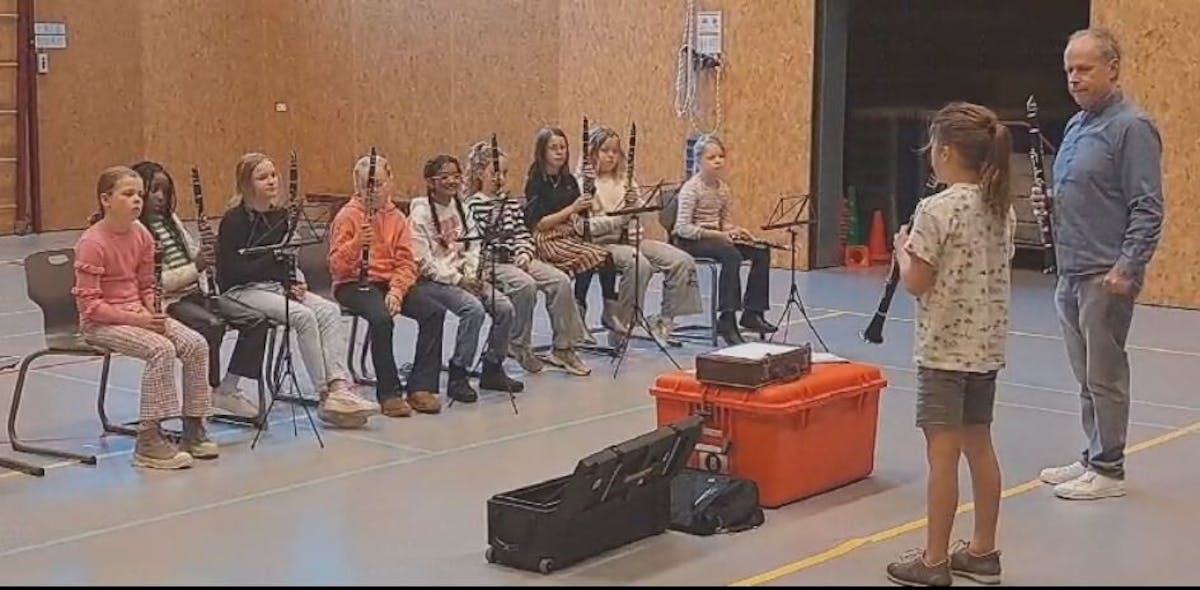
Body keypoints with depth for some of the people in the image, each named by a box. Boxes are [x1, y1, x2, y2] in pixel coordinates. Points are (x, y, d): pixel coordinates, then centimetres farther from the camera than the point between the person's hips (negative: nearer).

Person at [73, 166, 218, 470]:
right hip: (101, 322, -7)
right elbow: (89, 304, -19)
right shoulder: (92, 243, -17)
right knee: (161, 349, -29)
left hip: (138, 313, 7)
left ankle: (193, 429, 2)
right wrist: (135, 319, -25)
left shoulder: (141, 235, 3)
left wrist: (153, 311, -7)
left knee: (196, 344, -11)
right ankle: (148, 441, -23)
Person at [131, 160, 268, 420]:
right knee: (213, 324, -34)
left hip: (195, 292, 8)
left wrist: (207, 255, -4)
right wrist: (196, 267, -23)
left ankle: (228, 388, -4)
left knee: (256, 320, -8)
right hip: (168, 301, -8)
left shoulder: (171, 219, 16)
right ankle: (207, 392, -15)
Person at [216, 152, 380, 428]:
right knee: (303, 316, -28)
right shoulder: (234, 219, -10)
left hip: (275, 285, 7)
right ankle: (326, 396, -22)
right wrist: (273, 256, -25)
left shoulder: (279, 214, 10)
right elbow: (232, 271, -17)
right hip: (241, 291, -7)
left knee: (329, 310, -18)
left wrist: (296, 281, 0)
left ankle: (339, 386, -30)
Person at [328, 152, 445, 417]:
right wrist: (357, 243, -28)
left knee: (434, 312, -17)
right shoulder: (347, 216, -4)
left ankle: (421, 387, -12)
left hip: (391, 281, 5)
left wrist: (397, 290, -15)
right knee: (381, 318, -34)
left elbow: (406, 263, 3)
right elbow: (336, 267, -12)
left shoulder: (396, 217, 9)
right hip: (354, 284, -5)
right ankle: (389, 393, -21)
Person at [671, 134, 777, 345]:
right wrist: (717, 234, -26)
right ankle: (727, 320, -32)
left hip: (714, 238, 8)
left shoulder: (723, 188, 9)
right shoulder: (691, 188, -13)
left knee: (761, 253, -9)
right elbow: (683, 228, -20)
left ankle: (752, 313, -5)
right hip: (690, 241, -8)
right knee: (732, 255, -34)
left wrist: (735, 231, -8)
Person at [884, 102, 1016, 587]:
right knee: (979, 446, 15)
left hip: (944, 350, -8)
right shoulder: (1002, 207, 6)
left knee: (942, 453, -3)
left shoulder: (937, 209, -16)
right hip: (987, 347, 8)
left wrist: (902, 249, 3)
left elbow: (916, 283, -15)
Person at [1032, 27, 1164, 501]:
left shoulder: (1132, 127, -13)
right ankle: (1092, 457, 25)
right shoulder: (1076, 125, 14)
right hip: (1071, 272, 9)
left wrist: (1128, 267, -22)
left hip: (1106, 276, -9)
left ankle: (1108, 470, 7)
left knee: (1104, 375, -1)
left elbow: (1147, 208, -16)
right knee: (1086, 375, 15)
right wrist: (1049, 203, 5)